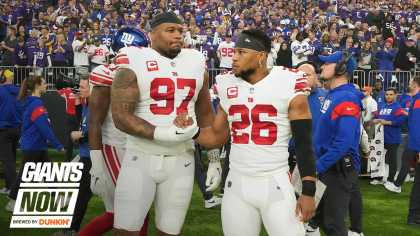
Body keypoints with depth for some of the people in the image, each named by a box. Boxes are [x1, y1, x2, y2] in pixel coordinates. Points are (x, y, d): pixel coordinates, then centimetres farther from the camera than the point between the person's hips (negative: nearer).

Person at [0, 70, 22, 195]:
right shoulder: (19, 93, 7)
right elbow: (24, 111, 14)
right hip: (17, 129, 6)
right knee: (12, 159, 15)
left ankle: (11, 187, -11)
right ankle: (10, 185, 20)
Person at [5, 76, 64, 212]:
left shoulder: (32, 103, 10)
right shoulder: (36, 105, -21)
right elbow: (45, 128, -23)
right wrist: (58, 145, -20)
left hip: (39, 146, 9)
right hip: (31, 146, -9)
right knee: (24, 175, 0)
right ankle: (11, 203, 9)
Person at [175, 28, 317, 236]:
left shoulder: (288, 86, -8)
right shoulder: (228, 87, 6)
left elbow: (304, 142, -7)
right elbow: (217, 137, 15)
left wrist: (308, 192, -12)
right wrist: (190, 129, -5)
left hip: (276, 183, -4)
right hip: (237, 182, 4)